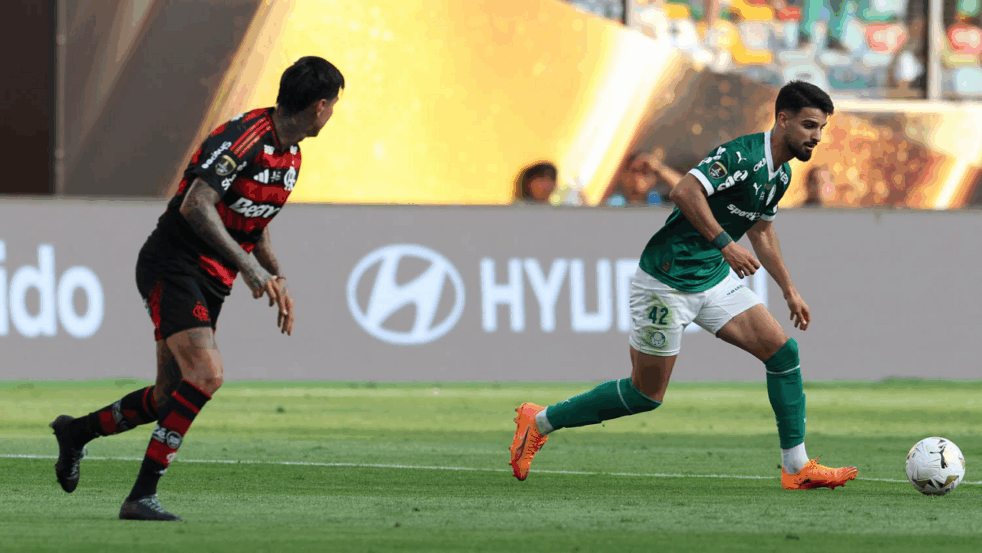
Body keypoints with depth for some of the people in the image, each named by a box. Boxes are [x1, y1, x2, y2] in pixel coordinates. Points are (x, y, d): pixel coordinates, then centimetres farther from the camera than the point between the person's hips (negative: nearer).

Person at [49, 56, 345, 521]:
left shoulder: (290, 155, 11)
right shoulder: (243, 138, -21)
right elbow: (195, 206, -29)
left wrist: (277, 280, 16)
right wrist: (246, 263, -33)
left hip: (211, 282, 9)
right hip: (173, 268, -9)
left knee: (169, 400, 7)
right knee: (207, 375, -24)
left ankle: (76, 431, 31)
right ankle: (142, 496, -21)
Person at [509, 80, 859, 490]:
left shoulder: (781, 173, 9)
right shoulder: (743, 155, -21)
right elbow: (685, 191, -33)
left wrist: (789, 291, 28)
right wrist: (724, 244, -35)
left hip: (713, 279, 9)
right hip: (667, 281, -9)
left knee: (782, 351, -4)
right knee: (647, 394, 0)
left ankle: (797, 468, 2)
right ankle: (539, 421, 17)